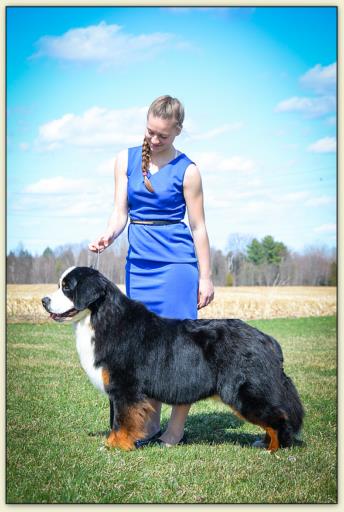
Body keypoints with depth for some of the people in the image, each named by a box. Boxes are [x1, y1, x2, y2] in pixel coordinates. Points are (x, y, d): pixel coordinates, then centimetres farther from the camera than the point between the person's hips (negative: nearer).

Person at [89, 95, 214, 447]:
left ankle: (176, 430, 5)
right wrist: (108, 236, -16)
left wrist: (205, 277, -2)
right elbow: (120, 212, 5)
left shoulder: (186, 170, -3)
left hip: (177, 264, -4)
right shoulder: (126, 159, 8)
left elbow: (198, 227, 0)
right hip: (139, 264, 4)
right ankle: (150, 425, 17)